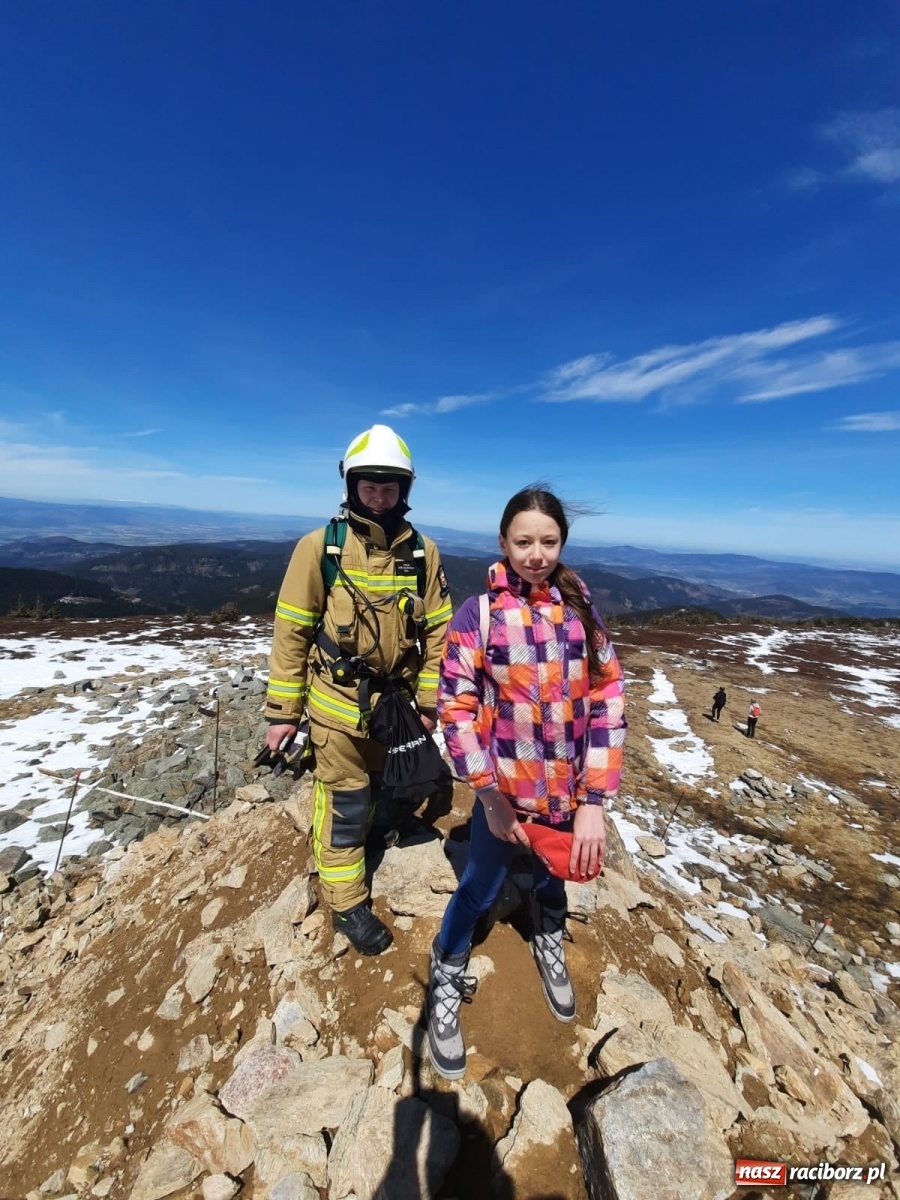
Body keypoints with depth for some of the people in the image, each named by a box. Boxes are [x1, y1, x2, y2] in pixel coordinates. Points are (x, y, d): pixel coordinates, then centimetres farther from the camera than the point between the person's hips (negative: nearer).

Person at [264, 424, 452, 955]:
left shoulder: (423, 552, -5)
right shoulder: (320, 546, -13)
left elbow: (437, 630, 0)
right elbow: (291, 632, -8)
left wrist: (430, 700, 2)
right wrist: (282, 711, -6)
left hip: (393, 700, 3)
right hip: (338, 700, -3)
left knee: (373, 787, 24)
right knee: (345, 801, 10)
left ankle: (355, 843, 53)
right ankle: (347, 903, 33)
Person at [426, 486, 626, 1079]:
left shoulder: (581, 609, -5)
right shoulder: (478, 613, -14)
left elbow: (608, 699, -6)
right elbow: (455, 707, -13)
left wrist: (595, 799, -11)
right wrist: (491, 796, -14)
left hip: (571, 790, 4)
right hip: (506, 791, -3)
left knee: (554, 879, 28)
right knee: (478, 890, 16)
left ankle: (549, 945, 62)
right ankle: (447, 981, 47)